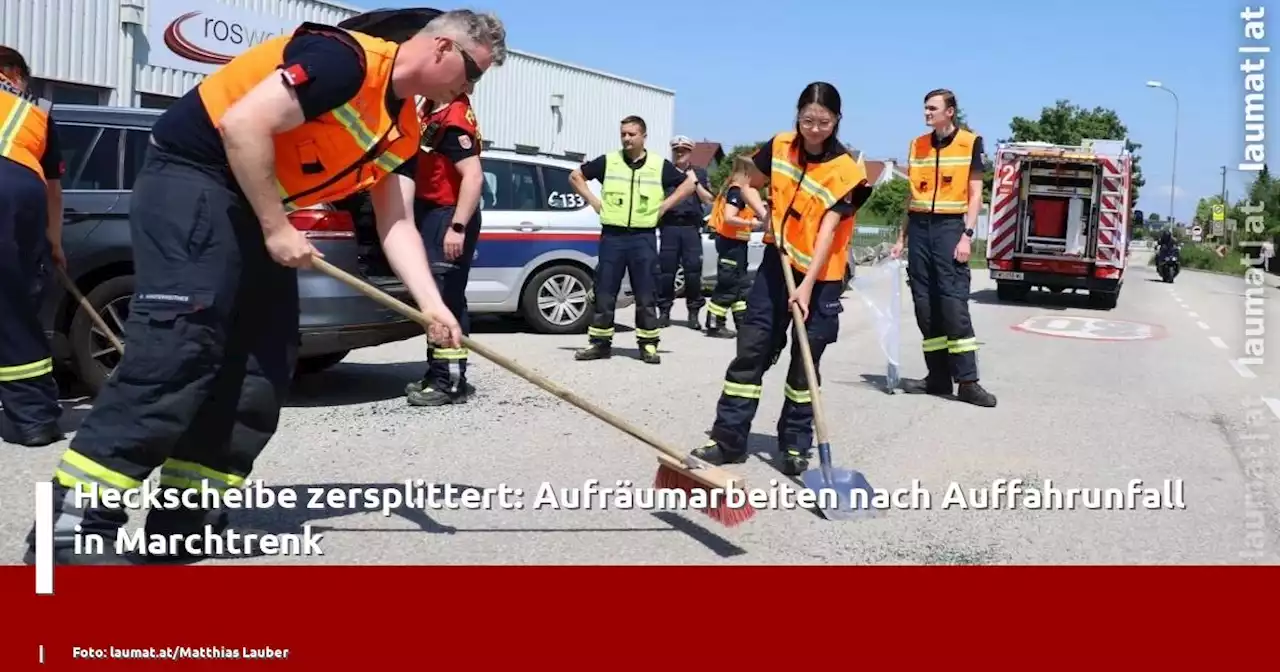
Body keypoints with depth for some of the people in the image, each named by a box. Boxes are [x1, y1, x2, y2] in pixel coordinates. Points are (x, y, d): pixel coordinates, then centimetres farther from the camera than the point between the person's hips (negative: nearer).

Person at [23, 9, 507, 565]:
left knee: (263, 361, 4)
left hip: (256, 205, 10)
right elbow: (242, 125, -25)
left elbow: (397, 224, 7)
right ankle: (71, 527, -17)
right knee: (177, 348, -20)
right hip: (195, 177, -10)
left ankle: (184, 519, 9)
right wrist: (277, 227, -19)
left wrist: (432, 306, -4)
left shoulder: (403, 130, 10)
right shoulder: (347, 59, -19)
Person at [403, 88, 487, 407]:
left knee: (445, 299, -11)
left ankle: (450, 381, -7)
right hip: (432, 213, 10)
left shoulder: (454, 120, -18)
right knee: (437, 298, 13)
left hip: (447, 216, -10)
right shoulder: (432, 108, 11)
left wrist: (457, 227, -31)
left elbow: (473, 176, -26)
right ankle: (438, 374, 21)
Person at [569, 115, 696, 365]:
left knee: (645, 295, 1)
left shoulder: (660, 165, 2)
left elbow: (689, 184, 11)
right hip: (612, 236, 1)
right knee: (604, 293, 1)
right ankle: (600, 342, 9)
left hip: (643, 237, -1)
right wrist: (593, 200, 3)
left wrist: (665, 205, 2)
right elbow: (575, 175, 12)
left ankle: (648, 344, 8)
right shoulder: (607, 161, 3)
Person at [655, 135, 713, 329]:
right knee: (666, 270, -3)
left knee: (693, 270, -4)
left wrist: (695, 182, -3)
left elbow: (708, 199, 8)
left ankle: (694, 312, 4)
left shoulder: (699, 173, 14)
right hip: (669, 226, 0)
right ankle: (664, 311, 5)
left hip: (691, 227, 0)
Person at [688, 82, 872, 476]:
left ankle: (796, 446, 16)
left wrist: (807, 286, -29)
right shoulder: (779, 147, -1)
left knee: (805, 364, 3)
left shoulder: (846, 171, -15)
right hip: (777, 263, 4)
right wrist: (765, 216, -3)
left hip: (820, 276, -3)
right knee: (751, 350, 1)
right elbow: (748, 184, 15)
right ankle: (729, 438, 8)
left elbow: (827, 232, -21)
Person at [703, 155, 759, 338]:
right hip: (732, 243, -10)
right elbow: (728, 218, -26)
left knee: (741, 285, 15)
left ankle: (743, 322, 22)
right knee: (727, 286, -5)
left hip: (735, 243, 10)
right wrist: (751, 223, -29)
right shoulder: (737, 191, -17)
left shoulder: (739, 190, 12)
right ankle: (714, 325, 1)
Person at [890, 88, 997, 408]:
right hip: (920, 228, 5)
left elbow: (975, 195, -2)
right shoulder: (917, 145, 14)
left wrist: (967, 235, -12)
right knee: (925, 304, 3)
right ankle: (938, 377, 9)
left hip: (950, 226, -5)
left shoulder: (970, 143, 0)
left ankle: (967, 381, -9)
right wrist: (902, 237, 14)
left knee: (954, 302, -12)